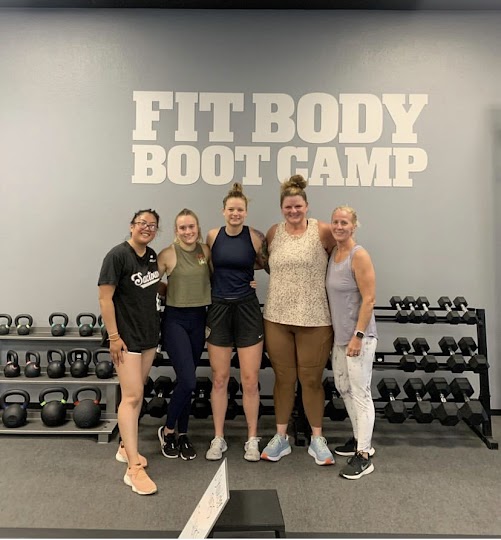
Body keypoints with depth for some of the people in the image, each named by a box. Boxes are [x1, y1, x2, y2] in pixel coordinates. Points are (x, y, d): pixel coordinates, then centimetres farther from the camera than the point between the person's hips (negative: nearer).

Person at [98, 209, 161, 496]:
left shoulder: (152, 255, 8)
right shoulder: (118, 255, -15)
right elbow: (105, 298, -16)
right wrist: (113, 336, -18)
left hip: (149, 333, 8)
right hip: (126, 336, -7)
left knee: (137, 392, 15)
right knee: (132, 396, -8)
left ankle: (126, 447, 32)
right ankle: (134, 469, -2)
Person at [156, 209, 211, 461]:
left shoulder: (206, 251, 2)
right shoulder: (168, 254, -10)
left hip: (199, 318, 4)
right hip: (175, 319, -4)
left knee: (185, 380, 12)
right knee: (188, 380, -11)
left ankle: (183, 434, 27)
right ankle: (167, 430, 14)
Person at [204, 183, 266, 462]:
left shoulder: (256, 237, -5)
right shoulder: (213, 236, 1)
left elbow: (266, 264, 11)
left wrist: (243, 270, 0)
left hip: (248, 310, -1)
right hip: (219, 310, 2)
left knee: (250, 380, 3)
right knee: (220, 379, 9)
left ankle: (252, 439, 20)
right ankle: (219, 438, 24)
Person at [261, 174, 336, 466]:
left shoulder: (322, 231, -5)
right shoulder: (273, 233, 5)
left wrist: (321, 278, 0)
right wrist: (285, 280, 7)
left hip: (315, 319, -3)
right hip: (277, 318, 3)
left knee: (312, 380, 8)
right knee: (284, 378, 13)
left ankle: (317, 439, 27)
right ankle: (281, 437, 29)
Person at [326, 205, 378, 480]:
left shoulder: (359, 256, -14)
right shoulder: (333, 253, 9)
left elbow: (369, 299, -17)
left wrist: (358, 336, -20)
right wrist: (334, 333, 15)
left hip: (358, 336, -9)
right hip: (339, 335, 9)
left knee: (360, 393, 0)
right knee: (343, 388, 18)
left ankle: (364, 455, 12)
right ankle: (360, 438, 36)